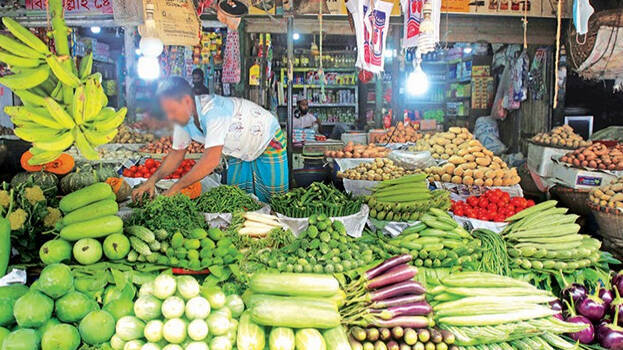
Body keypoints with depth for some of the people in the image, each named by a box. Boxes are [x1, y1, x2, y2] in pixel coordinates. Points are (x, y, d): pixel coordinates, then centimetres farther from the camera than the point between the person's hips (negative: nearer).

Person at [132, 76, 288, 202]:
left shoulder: (213, 110, -39)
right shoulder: (183, 116, -13)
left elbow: (211, 160, -43)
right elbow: (177, 152, -1)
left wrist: (175, 188, -37)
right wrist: (153, 180, -15)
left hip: (269, 144, -7)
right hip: (240, 153, 7)